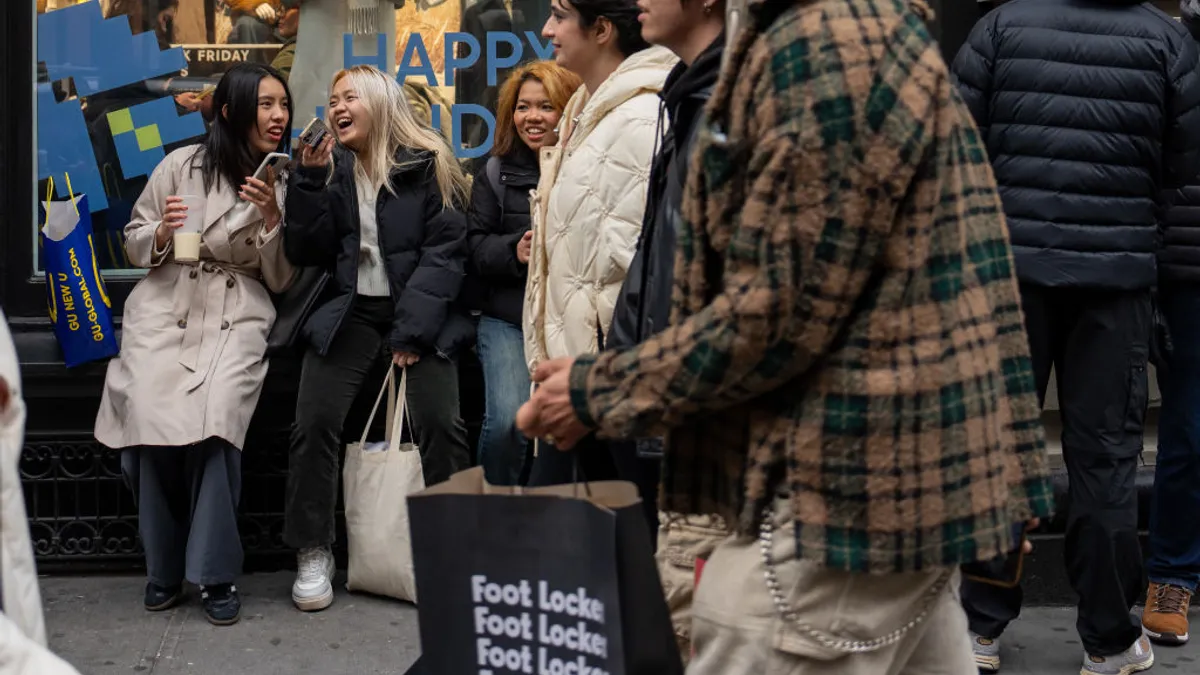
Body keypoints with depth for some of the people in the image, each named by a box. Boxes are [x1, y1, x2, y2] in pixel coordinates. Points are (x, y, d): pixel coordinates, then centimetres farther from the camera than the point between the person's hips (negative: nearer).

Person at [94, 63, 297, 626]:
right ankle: (164, 567, 1)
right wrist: (162, 234, -11)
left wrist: (271, 217, -10)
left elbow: (280, 280, 6)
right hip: (164, 310, 0)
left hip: (237, 318, 0)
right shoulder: (182, 165, 2)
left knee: (214, 421, -26)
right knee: (154, 422, -21)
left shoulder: (282, 183, 7)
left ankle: (215, 573, -13)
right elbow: (134, 242, 11)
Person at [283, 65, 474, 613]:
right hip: (350, 310, 3)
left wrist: (413, 329, -12)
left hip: (421, 309, -2)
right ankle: (313, 555, -1)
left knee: (439, 423, -17)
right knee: (314, 421, -13)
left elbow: (445, 250, -5)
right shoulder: (330, 168, 12)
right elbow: (305, 254, 5)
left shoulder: (427, 164, 1)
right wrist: (311, 178, -5)